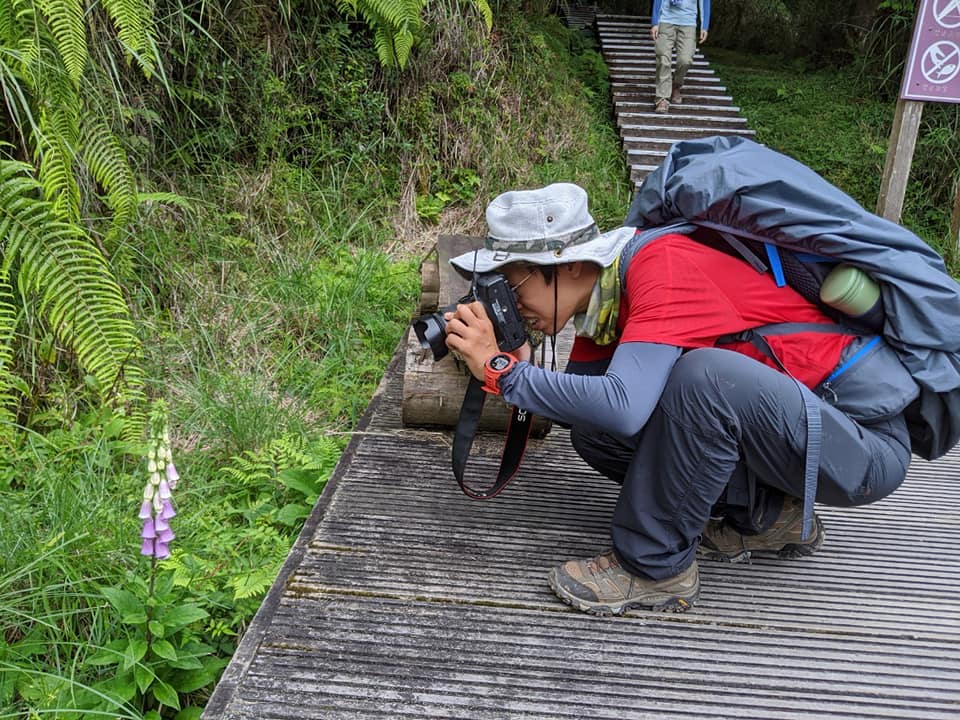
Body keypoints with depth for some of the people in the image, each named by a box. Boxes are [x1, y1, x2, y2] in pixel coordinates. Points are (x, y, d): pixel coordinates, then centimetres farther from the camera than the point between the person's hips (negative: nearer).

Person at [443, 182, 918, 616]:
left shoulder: (662, 264, -23)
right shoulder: (603, 291, 1)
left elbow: (622, 405, -35)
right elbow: (577, 404, 4)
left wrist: (503, 370, -25)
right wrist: (495, 362, -10)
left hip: (866, 440, -8)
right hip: (794, 426, 8)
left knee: (703, 373, -34)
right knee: (594, 430, -1)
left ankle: (655, 567, -14)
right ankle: (766, 517, 9)